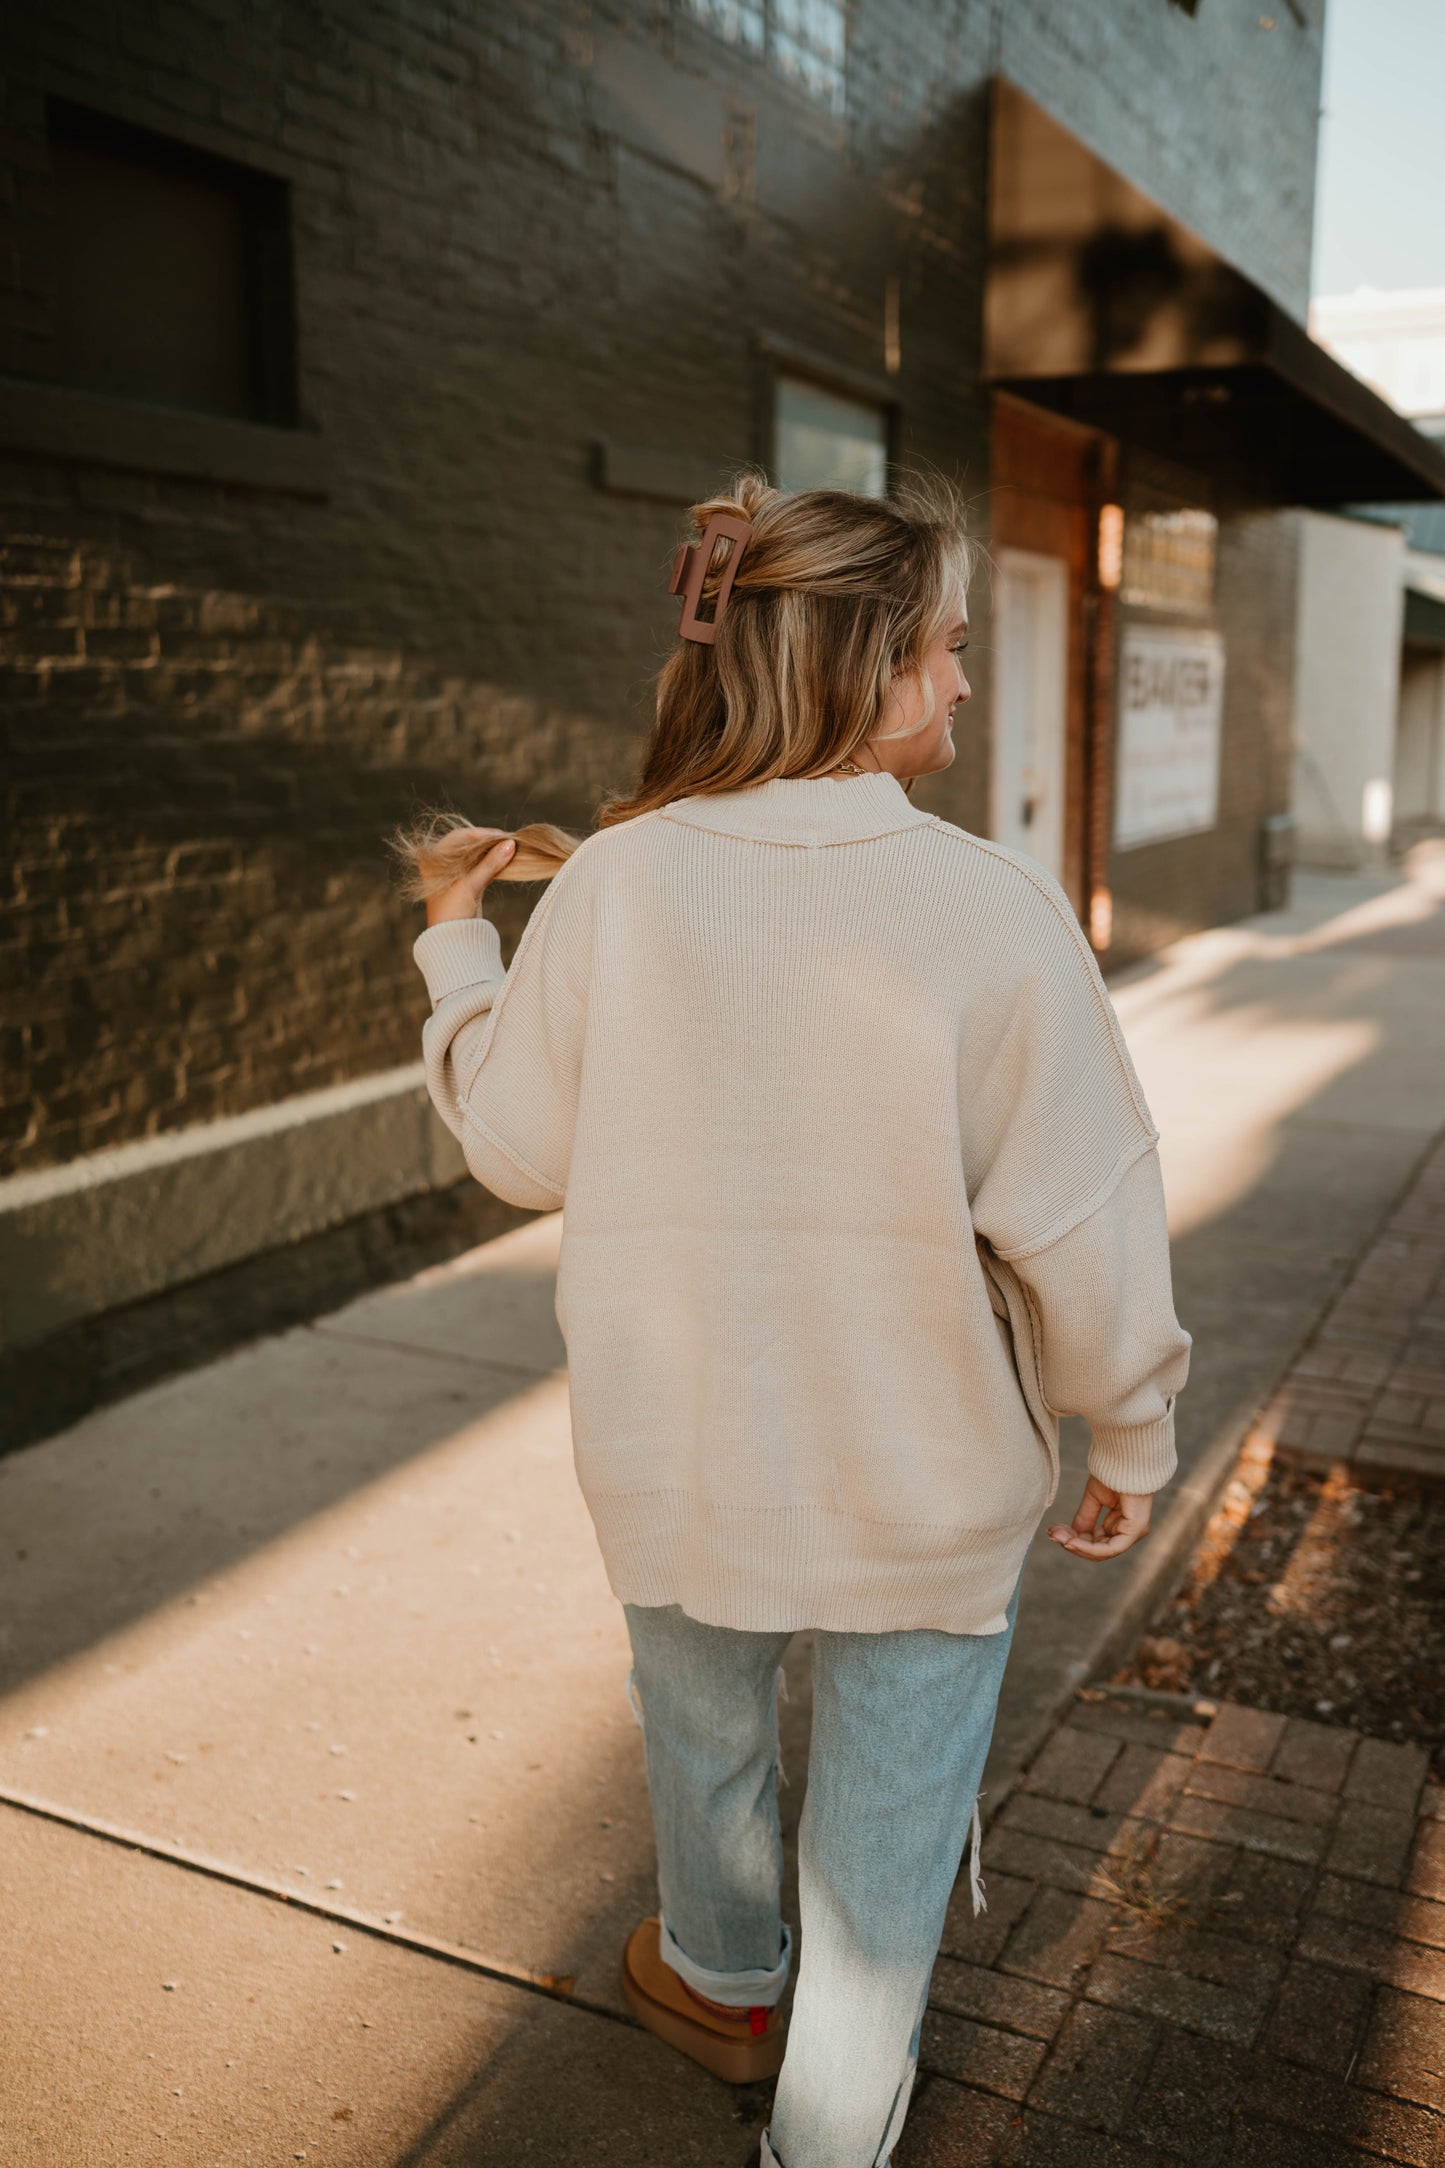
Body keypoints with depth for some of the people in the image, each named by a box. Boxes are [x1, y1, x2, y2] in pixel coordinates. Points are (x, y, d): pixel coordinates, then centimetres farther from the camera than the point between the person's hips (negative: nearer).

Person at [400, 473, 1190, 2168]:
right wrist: (1131, 1438, 1)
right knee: (883, 1831, 21)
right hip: (928, 1486, -2)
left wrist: (456, 942, 15)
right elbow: (1084, 1230, -17)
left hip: (680, 1467, 3)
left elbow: (518, 1147, -1)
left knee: (701, 1727, 31)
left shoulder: (608, 886, -13)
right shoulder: (992, 909, -21)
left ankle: (724, 1983, 59)